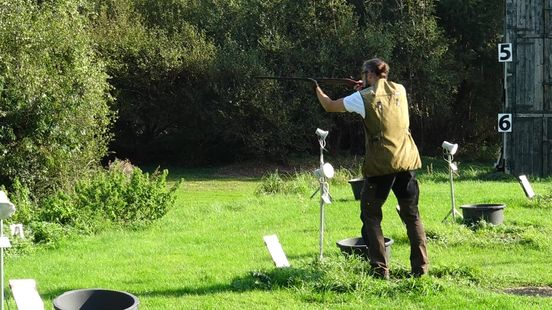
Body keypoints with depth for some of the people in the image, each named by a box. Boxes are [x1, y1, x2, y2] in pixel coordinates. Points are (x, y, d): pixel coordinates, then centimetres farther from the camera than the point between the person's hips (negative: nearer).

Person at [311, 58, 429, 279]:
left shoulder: (363, 97, -5)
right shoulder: (400, 90, 7)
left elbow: (329, 106, 9)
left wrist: (318, 90, 28)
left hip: (380, 165, -4)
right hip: (406, 161, 4)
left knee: (370, 215, 10)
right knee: (411, 215, 13)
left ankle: (380, 269, 3)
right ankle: (421, 267, 9)